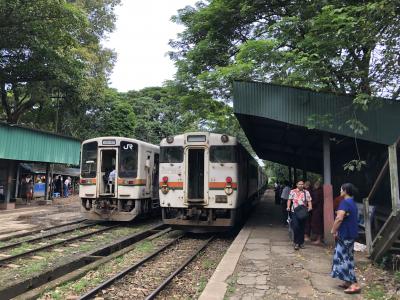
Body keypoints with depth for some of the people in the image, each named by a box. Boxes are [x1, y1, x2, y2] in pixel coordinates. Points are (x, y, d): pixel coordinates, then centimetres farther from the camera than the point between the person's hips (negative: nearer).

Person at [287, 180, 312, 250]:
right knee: (296, 227, -12)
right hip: (295, 211, -2)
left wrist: (310, 207, -14)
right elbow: (289, 200, 5)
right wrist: (288, 207, -10)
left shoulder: (306, 192, 8)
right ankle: (296, 242, 1)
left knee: (302, 227, 9)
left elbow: (309, 201, 4)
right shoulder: (293, 191, 4)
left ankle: (301, 242, 23)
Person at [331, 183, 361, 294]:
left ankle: (355, 285, -5)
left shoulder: (344, 202, -18)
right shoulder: (352, 203, 13)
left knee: (343, 258, -5)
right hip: (351, 233, 10)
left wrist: (333, 231, -14)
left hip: (345, 234, -10)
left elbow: (339, 218, -27)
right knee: (347, 257, 15)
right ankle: (348, 281, 21)